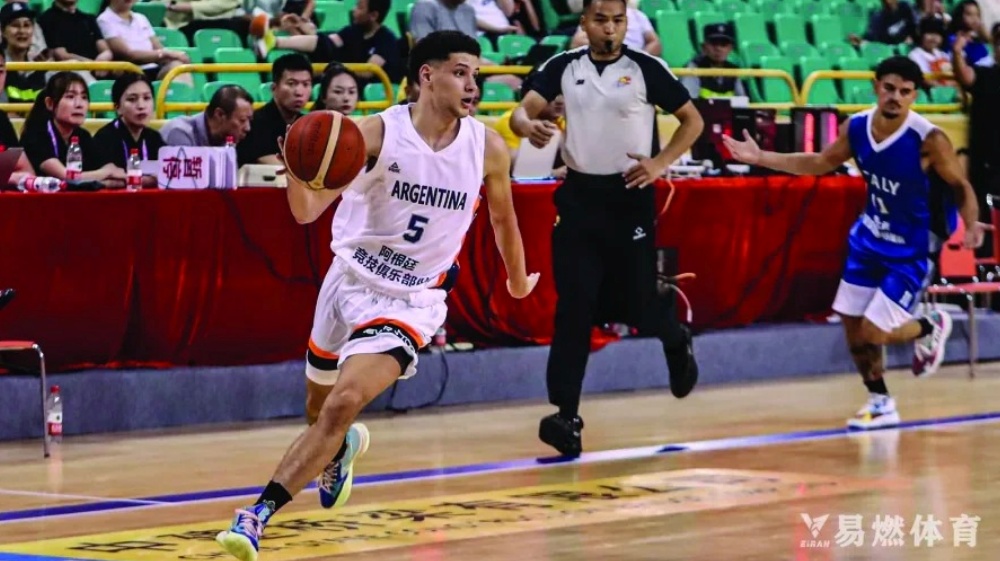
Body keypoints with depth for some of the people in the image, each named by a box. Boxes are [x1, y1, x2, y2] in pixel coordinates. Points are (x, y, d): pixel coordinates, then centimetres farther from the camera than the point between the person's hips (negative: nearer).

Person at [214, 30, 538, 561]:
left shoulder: (487, 148, -9)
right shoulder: (377, 132, -16)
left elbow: (503, 217, 12)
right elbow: (307, 212, -21)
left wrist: (518, 279, 25)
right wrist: (297, 172, -43)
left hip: (410, 302, -1)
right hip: (349, 279, 1)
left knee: (343, 405, -22)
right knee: (319, 408, 21)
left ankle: (259, 513, -20)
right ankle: (343, 448, 58)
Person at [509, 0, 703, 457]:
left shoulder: (646, 68, -5)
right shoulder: (562, 67, 2)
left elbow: (692, 120, 2)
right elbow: (522, 111, -5)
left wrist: (661, 163, -12)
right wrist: (529, 125, -29)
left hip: (629, 197, -2)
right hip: (579, 196, 2)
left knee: (639, 306, 3)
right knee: (574, 309, -6)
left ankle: (675, 338, 40)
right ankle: (566, 416, -6)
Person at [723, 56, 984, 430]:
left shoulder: (928, 139, -25)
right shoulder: (857, 127, -9)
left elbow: (961, 187, -13)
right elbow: (821, 164, 9)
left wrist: (971, 225, -33)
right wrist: (761, 158, 4)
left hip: (909, 251, -6)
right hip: (869, 238, 6)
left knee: (872, 332, -8)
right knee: (852, 325, 9)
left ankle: (931, 329, 23)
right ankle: (880, 403, 28)